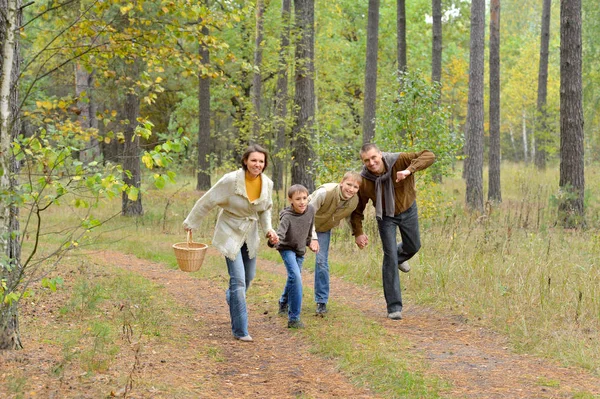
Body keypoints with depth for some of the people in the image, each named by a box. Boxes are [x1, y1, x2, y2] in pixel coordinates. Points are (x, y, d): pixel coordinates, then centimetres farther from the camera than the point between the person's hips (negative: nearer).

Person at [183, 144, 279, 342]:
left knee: (249, 277, 18)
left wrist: (268, 229, -6)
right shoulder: (231, 180, -23)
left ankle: (231, 297, 53)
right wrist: (191, 222, -4)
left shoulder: (267, 184, -7)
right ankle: (240, 330, -6)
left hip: (250, 235, 6)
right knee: (238, 279, -13)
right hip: (230, 234, -6)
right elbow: (207, 201, -12)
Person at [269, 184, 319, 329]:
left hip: (300, 250, 6)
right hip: (287, 248, -6)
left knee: (294, 279, 23)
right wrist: (274, 241, -67)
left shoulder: (311, 210, -15)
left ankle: (284, 303, 55)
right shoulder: (287, 217, -31)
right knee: (295, 277, -25)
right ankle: (294, 318, -21)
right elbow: (280, 234, -46)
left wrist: (309, 241, 19)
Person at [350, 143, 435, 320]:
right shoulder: (364, 182, -26)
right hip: (386, 217, -1)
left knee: (413, 246, 20)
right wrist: (358, 233, -16)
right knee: (390, 258, -9)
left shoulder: (399, 161, -30)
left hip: (408, 210, 2)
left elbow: (429, 155, -38)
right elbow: (357, 209, -11)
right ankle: (394, 307, -5)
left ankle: (399, 256, 60)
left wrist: (409, 170, -51)